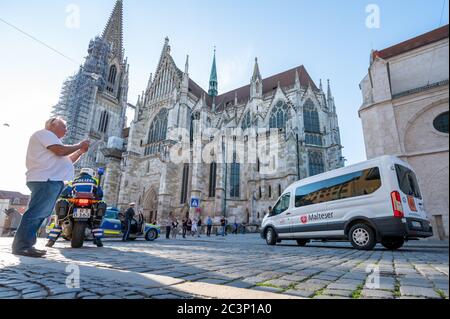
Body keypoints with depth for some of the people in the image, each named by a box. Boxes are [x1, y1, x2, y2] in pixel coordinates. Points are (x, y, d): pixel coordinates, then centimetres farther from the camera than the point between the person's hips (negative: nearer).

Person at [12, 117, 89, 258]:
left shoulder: (51, 139, 31)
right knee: (35, 213, -12)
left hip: (51, 181, 10)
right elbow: (60, 151, -15)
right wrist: (79, 145, -2)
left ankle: (26, 245, 13)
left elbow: (66, 160, 29)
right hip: (45, 180, -10)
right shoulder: (44, 133, 1)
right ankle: (21, 246, -10)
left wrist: (80, 152, 17)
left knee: (39, 214, 9)